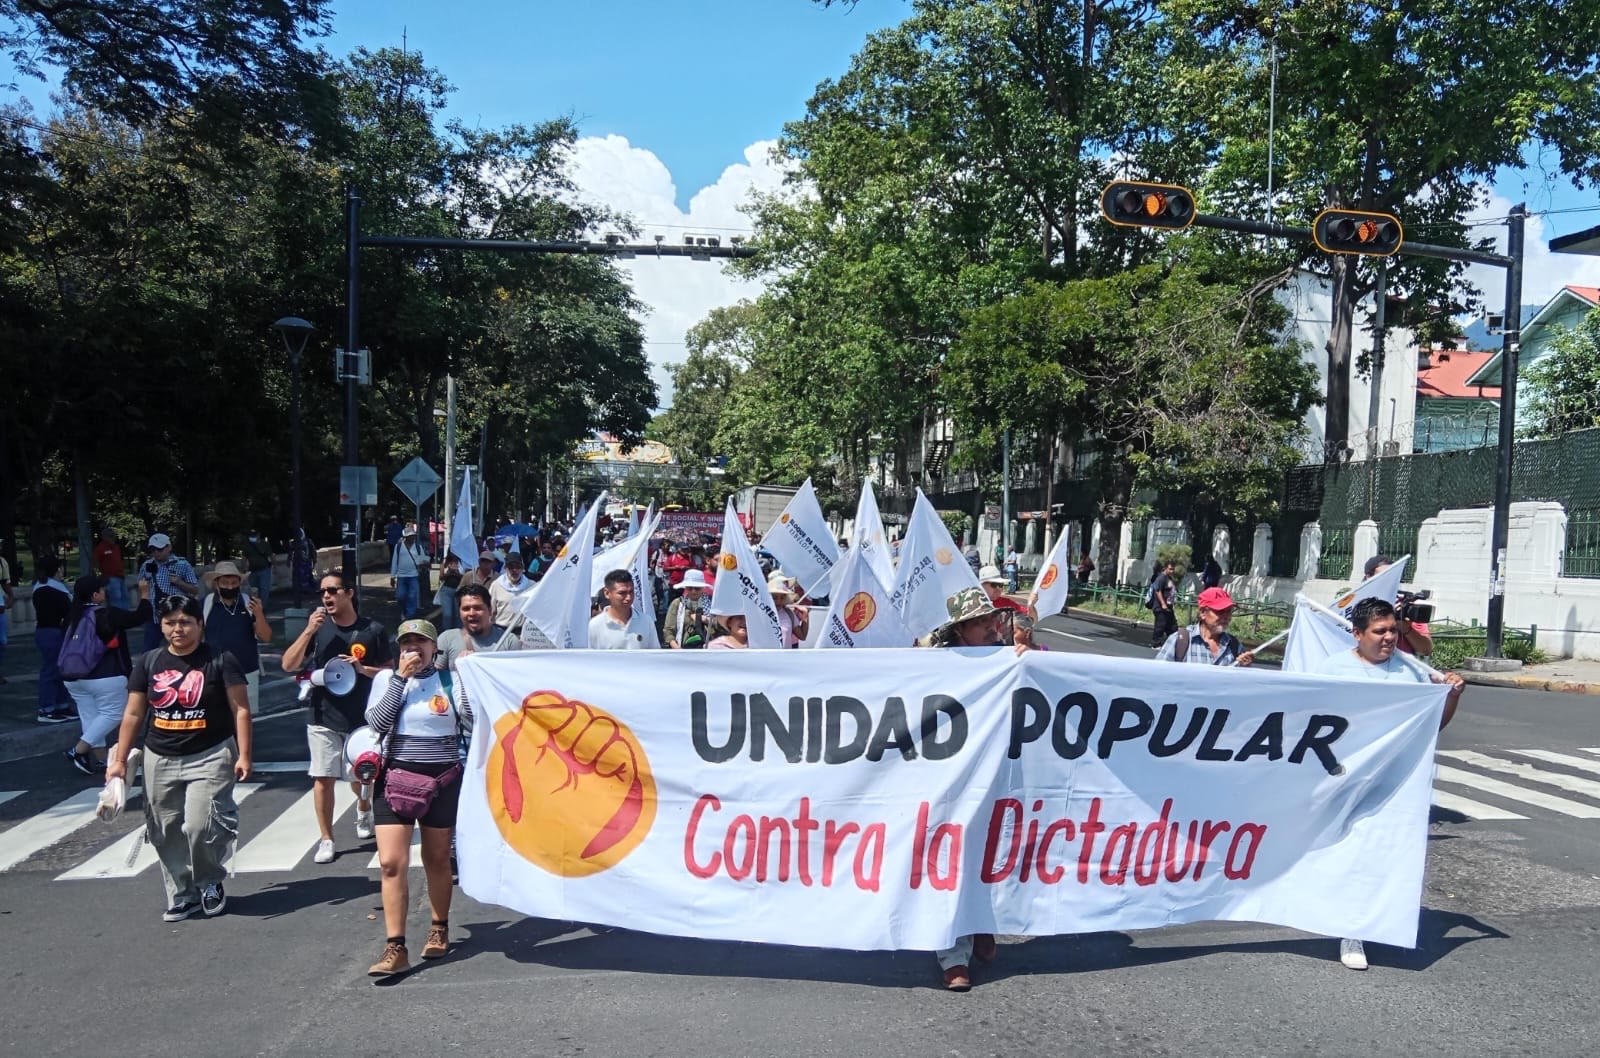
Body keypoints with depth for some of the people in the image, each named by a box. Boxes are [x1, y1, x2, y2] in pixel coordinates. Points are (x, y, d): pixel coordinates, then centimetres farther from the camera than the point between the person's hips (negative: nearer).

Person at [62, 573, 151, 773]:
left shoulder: (73, 617, 5)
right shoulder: (108, 614, -14)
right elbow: (140, 617, -8)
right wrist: (145, 594, 5)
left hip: (74, 678, 7)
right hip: (106, 677, -7)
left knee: (90, 717, 10)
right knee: (112, 714, 2)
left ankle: (100, 760, 12)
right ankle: (78, 750, -9)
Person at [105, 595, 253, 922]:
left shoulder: (220, 661, -5)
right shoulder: (148, 663, 6)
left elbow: (240, 709, -5)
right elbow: (133, 714, 10)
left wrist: (243, 755, -11)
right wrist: (119, 760, 7)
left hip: (210, 757, -4)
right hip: (160, 760, 4)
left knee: (200, 826, -14)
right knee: (167, 833, 7)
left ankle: (210, 883, 13)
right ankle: (182, 895, 22)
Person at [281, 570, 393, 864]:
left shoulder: (373, 630, -4)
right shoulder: (318, 627, 1)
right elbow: (289, 665, -6)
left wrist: (363, 669, -18)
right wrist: (308, 631, -16)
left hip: (360, 719, -1)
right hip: (323, 718, 1)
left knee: (361, 776, 12)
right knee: (323, 779, -1)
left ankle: (364, 811, 44)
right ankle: (326, 839, 11)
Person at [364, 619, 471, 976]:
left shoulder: (449, 679, 1)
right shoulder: (387, 678, 5)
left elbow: (472, 722, -9)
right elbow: (377, 723, -11)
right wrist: (401, 677, -12)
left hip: (443, 780, 0)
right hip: (396, 777, 1)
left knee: (437, 860, 12)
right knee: (391, 863, -8)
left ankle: (439, 930, 31)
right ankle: (395, 947, -3)